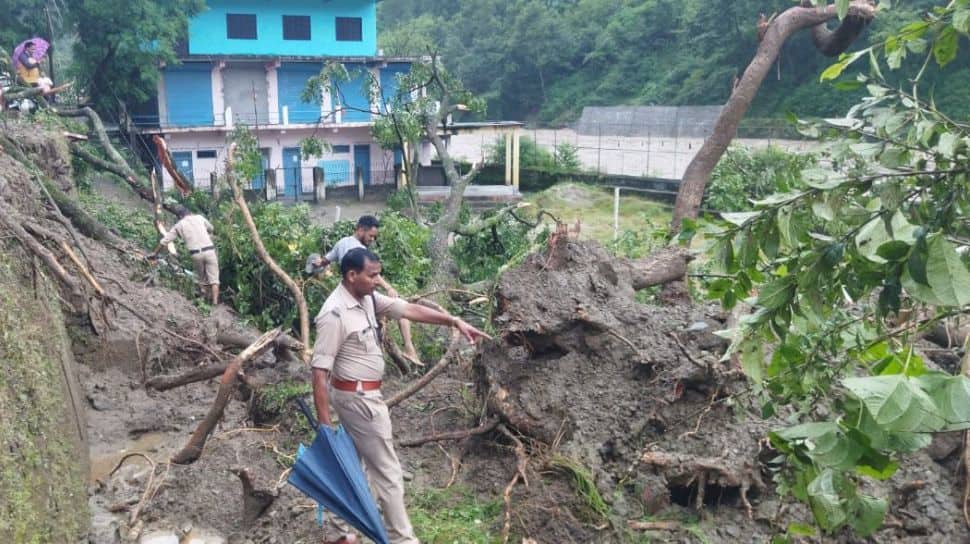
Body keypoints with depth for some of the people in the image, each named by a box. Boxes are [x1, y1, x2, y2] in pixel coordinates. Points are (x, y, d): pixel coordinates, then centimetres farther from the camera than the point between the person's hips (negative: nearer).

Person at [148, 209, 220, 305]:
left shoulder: (178, 225, 14)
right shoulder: (199, 217, 14)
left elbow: (164, 240, 18)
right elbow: (210, 228, 28)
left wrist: (154, 253, 28)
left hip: (196, 253, 0)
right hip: (209, 250, 0)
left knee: (200, 276, 23)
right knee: (213, 278, 3)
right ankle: (215, 301, -4)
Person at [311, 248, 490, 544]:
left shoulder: (367, 298, 1)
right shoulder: (334, 315, -26)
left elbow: (408, 309, 3)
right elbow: (319, 371, -25)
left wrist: (455, 321, -2)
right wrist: (324, 424, -25)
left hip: (356, 394, 9)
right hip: (359, 397, -9)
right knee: (387, 470, 2)